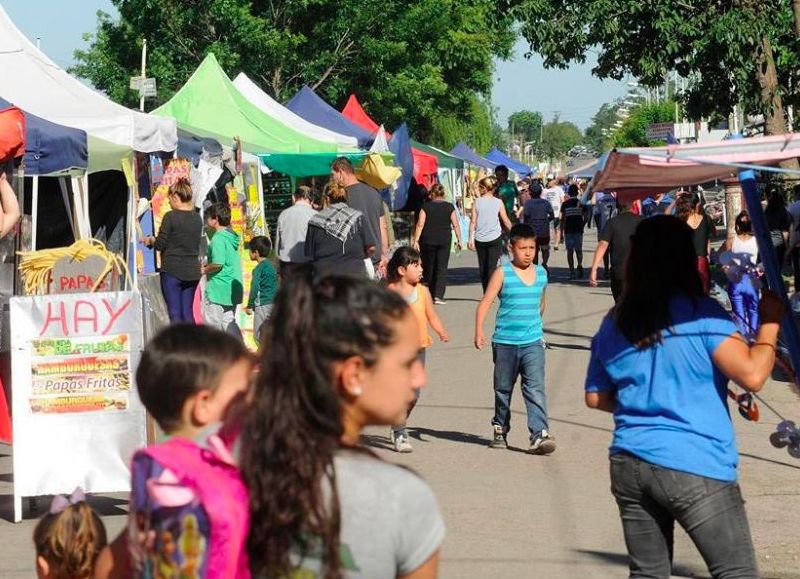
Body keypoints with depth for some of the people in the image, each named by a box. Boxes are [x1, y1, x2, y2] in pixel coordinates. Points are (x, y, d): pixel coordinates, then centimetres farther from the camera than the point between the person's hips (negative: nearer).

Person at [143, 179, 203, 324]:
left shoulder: (171, 216, -11)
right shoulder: (197, 218, 7)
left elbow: (160, 245, -11)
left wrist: (150, 240, 11)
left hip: (172, 270, -6)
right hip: (192, 271, 6)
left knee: (175, 312, -4)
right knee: (188, 312, 10)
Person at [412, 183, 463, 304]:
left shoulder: (426, 207, -3)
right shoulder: (449, 207, 0)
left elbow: (420, 225, -7)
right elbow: (456, 225, -2)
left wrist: (415, 240, -6)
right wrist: (459, 240, 6)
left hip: (428, 241, 0)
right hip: (444, 241, 0)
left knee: (428, 267, 14)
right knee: (442, 268, 1)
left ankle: (430, 295, 20)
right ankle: (438, 295, -11)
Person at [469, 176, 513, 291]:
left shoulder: (477, 202, -2)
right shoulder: (498, 202, -3)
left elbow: (473, 222, -4)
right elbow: (506, 221, 1)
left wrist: (471, 238, -1)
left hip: (480, 239, 1)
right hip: (495, 238, -1)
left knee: (482, 266, 13)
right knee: (492, 266, -2)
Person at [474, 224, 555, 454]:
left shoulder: (541, 273, 6)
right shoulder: (503, 273, -5)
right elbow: (485, 303, -9)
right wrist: (479, 331, -20)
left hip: (533, 342, 1)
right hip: (505, 342, -1)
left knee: (535, 388, -12)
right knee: (503, 389, 13)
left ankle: (540, 435, -19)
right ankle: (500, 429, 30)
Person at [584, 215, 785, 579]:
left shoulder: (614, 324, 9)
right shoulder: (701, 314, -9)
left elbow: (595, 397, 19)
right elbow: (752, 375, -16)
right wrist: (769, 323, -3)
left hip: (628, 466, 6)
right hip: (695, 468, -6)